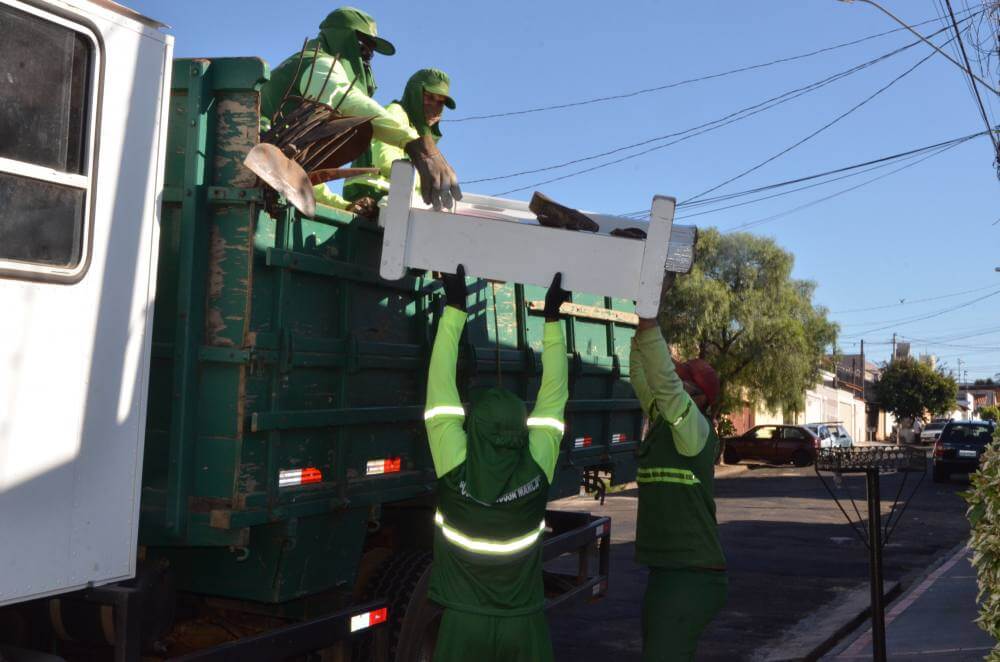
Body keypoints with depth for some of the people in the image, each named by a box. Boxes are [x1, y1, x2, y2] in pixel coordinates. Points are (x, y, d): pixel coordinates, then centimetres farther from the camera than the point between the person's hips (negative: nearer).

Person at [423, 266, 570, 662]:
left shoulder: (456, 472, -17)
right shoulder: (537, 473, -14)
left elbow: (440, 386, -10)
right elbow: (553, 396, -3)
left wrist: (455, 308, -6)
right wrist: (552, 319, 2)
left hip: (465, 624, -1)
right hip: (523, 624, 1)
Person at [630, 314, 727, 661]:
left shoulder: (696, 430, -12)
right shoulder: (661, 423, 10)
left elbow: (665, 383, -26)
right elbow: (641, 376, 12)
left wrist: (650, 326, -29)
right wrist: (641, 329, 4)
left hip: (692, 576, -9)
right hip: (666, 569, 9)